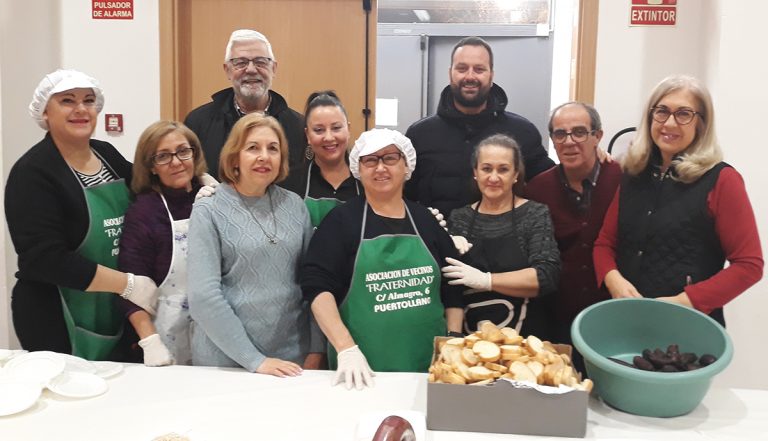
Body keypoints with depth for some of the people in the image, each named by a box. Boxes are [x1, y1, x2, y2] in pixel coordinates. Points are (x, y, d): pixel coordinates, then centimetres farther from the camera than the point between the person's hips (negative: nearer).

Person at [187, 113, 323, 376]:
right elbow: (203, 296, -14)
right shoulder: (209, 212, -7)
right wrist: (254, 359, -16)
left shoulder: (295, 206, 4)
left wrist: (316, 349, -1)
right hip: (226, 361, -3)